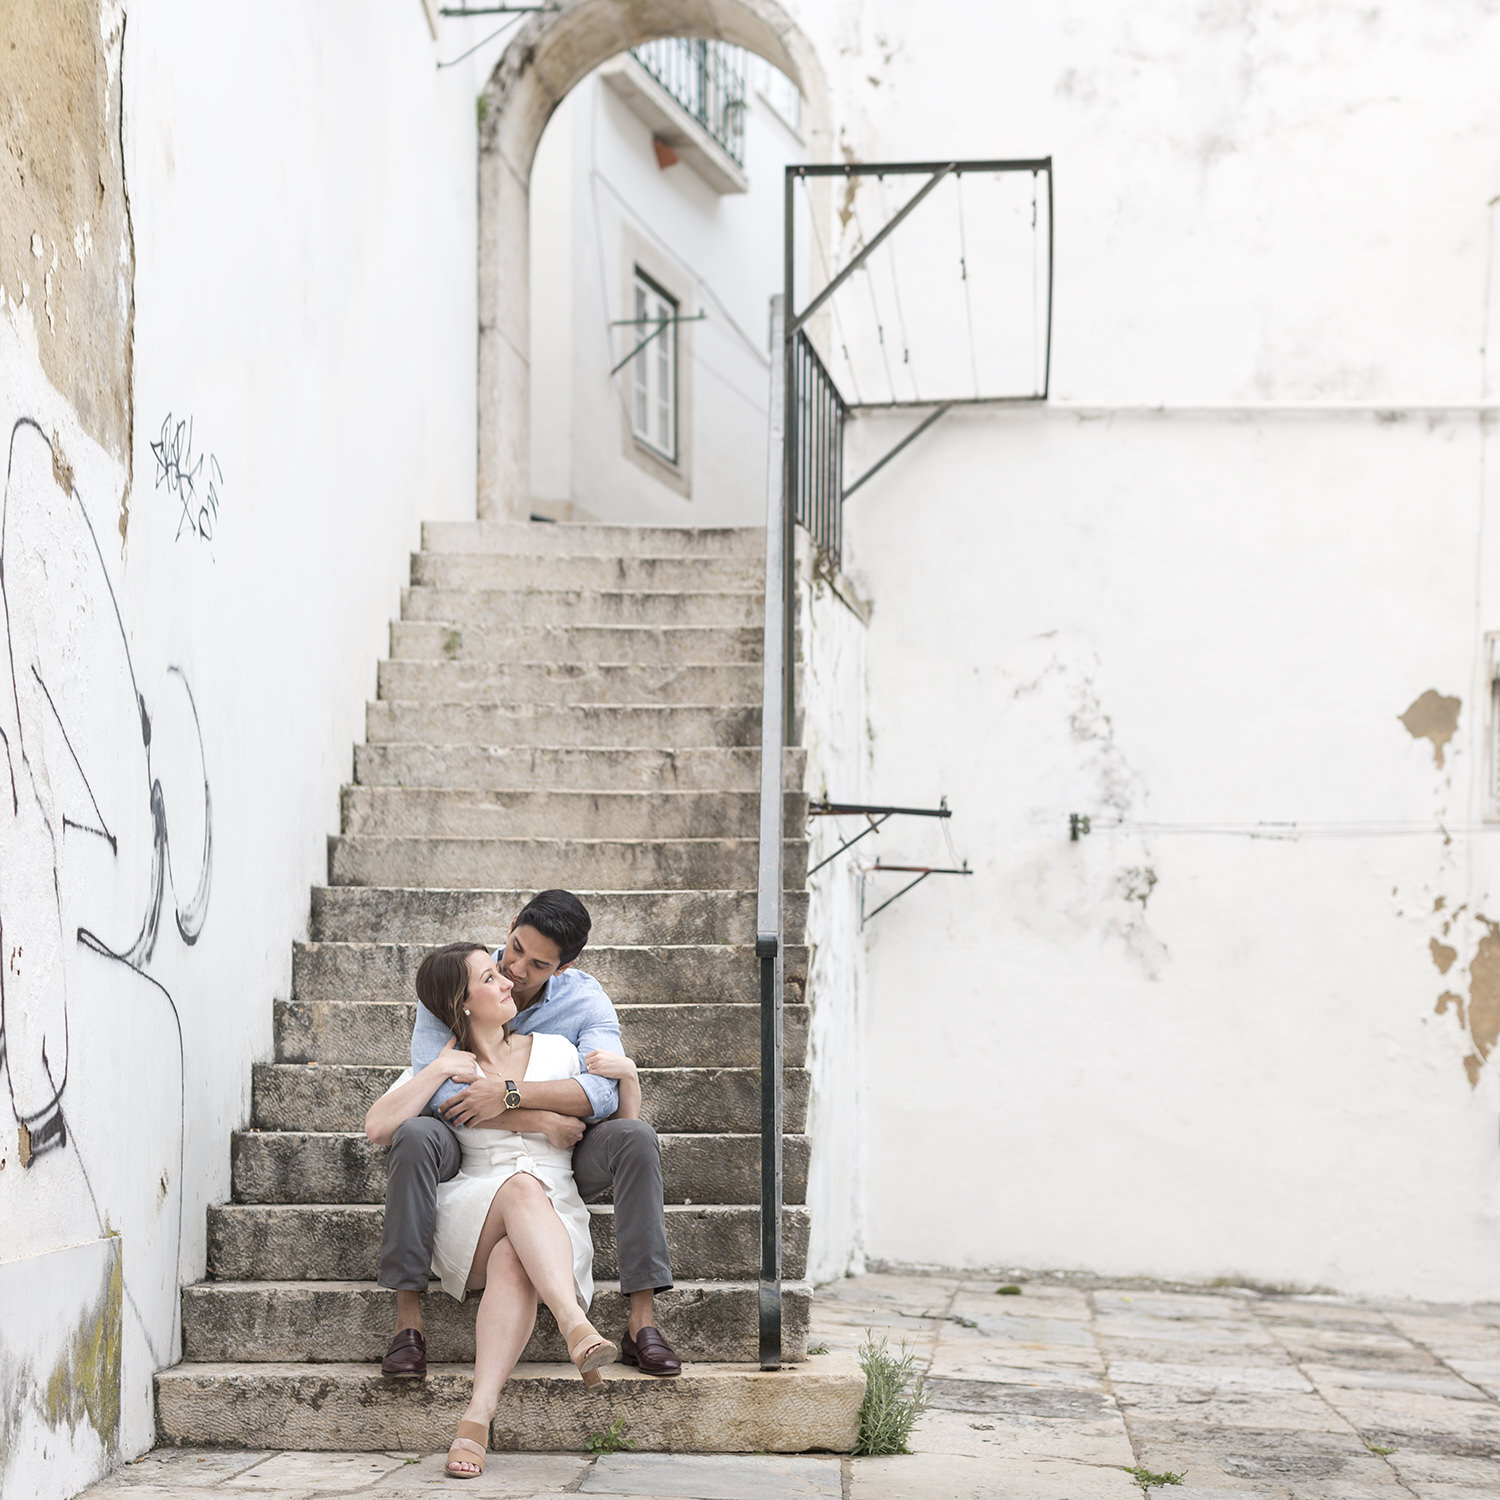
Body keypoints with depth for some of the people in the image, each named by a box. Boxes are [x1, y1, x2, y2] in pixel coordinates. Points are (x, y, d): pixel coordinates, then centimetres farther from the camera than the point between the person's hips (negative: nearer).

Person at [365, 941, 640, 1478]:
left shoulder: (554, 1051, 19)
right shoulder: (439, 1066, 15)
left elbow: (623, 1132, 22)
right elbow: (378, 1127, -1)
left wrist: (629, 1077, 3)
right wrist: (441, 1070, -4)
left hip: (555, 1221, 1)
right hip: (470, 1212, -1)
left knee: (512, 1261, -37)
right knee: (522, 1187, -38)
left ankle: (477, 1415, -52)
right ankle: (577, 1328, -60)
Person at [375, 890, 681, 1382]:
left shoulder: (585, 1000, -7)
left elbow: (604, 1090, -23)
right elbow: (434, 1087, -23)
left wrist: (510, 1093, -34)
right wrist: (542, 1121, -27)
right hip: (466, 1151, -1)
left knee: (634, 1138, -26)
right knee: (414, 1136, -34)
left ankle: (642, 1322, -27)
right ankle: (407, 1319, -33)